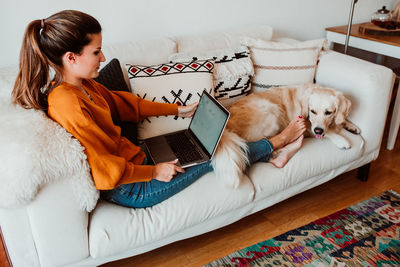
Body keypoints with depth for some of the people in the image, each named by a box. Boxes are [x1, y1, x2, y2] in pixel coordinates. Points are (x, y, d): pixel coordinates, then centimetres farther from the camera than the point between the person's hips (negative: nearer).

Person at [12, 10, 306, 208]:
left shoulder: (81, 85, 0)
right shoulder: (69, 103, -30)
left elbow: (123, 103, 13)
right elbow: (103, 172, -29)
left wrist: (177, 109, 15)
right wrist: (153, 172, -18)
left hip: (132, 156, 8)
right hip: (130, 188, -8)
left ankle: (272, 153, 25)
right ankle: (275, 144, 24)